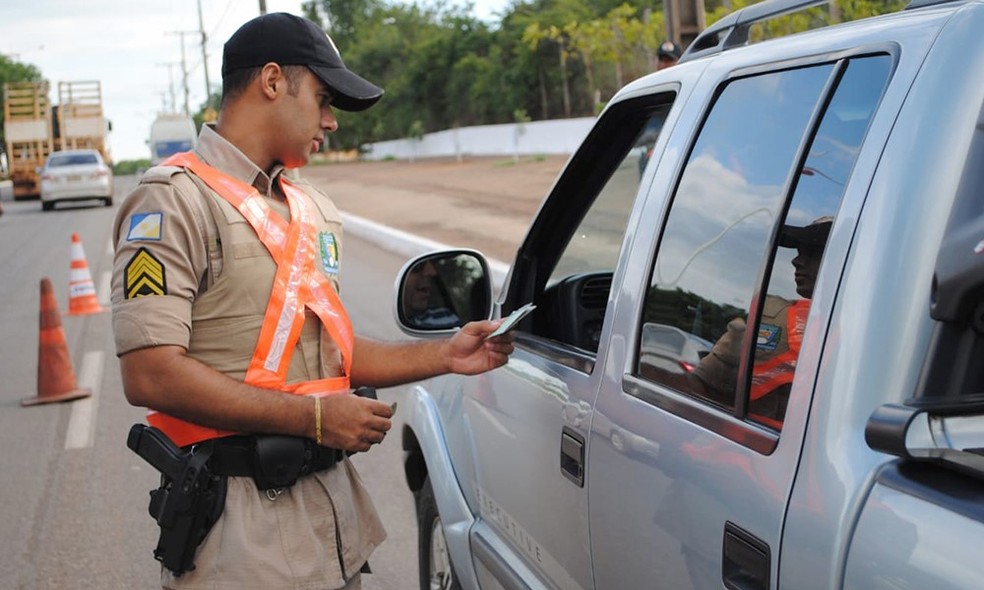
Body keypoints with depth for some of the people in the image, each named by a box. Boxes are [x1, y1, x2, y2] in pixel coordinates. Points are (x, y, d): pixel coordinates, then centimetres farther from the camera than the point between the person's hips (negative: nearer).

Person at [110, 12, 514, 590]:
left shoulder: (314, 207, 15)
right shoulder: (178, 200, -11)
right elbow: (152, 375, -19)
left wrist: (442, 357, 8)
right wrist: (314, 416, -18)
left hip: (332, 496, 7)